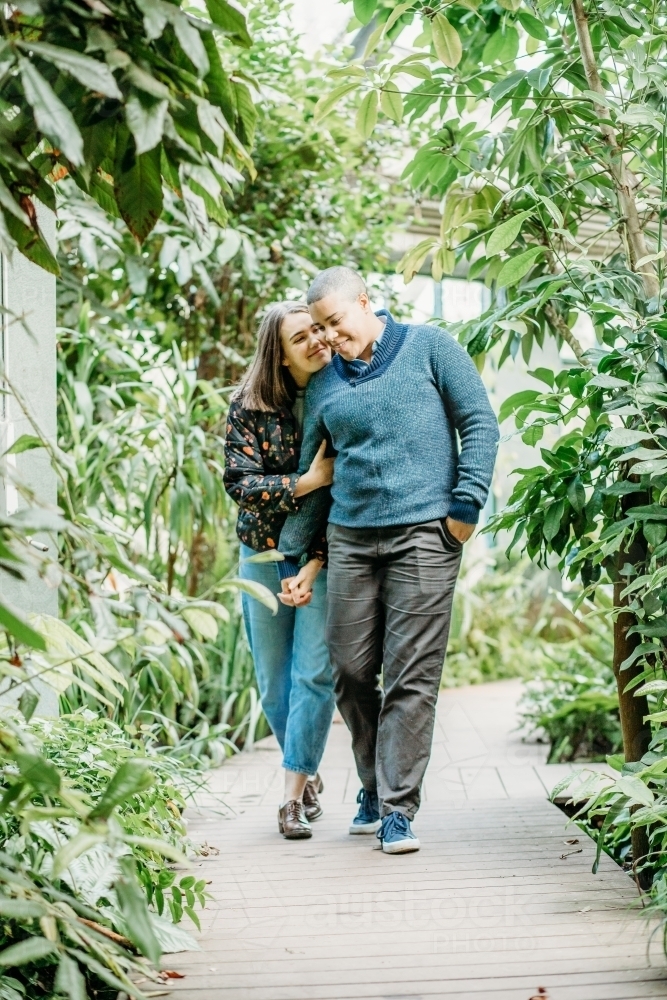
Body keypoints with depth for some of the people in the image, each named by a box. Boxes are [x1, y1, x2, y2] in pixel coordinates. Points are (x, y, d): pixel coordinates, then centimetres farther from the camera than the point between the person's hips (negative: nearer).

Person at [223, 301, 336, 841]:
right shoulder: (250, 405, -6)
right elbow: (240, 482, -11)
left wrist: (317, 562, -15)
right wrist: (308, 481, -22)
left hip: (324, 555, -2)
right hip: (263, 553, 2)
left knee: (313, 674, -8)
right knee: (274, 683, 9)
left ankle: (294, 794, -1)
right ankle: (309, 775, 29)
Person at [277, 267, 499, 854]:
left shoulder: (428, 348, 4)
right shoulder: (324, 384, 14)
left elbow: (480, 422, 3)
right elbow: (309, 475, 19)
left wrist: (467, 502, -7)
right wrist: (291, 557, 17)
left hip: (424, 534, -4)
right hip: (350, 539, 4)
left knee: (411, 676, -7)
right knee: (351, 670, 4)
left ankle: (398, 809, -3)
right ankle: (375, 786, 23)